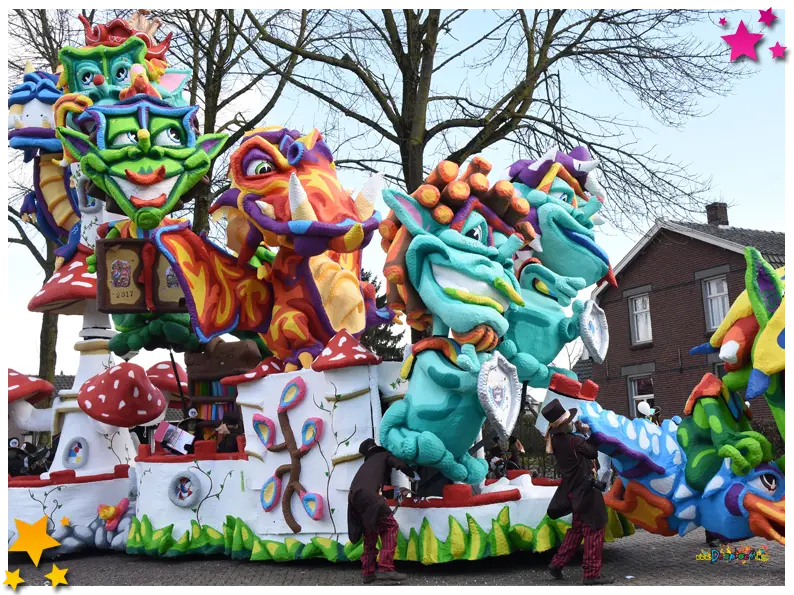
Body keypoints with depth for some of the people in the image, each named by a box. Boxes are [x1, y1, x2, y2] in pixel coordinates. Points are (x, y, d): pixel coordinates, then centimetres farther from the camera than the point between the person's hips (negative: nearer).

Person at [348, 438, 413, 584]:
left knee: (370, 534, 18)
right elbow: (401, 465, 1)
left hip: (355, 496, 8)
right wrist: (413, 475, 18)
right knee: (390, 526, -8)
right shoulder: (385, 455, 20)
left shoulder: (370, 461, 41)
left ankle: (367, 573, 15)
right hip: (367, 495, -8)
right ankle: (385, 569, -19)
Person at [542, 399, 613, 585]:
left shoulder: (555, 440, 1)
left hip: (575, 489, 8)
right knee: (594, 529, -1)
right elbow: (593, 452, -8)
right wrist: (588, 434, 2)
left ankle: (557, 563, 20)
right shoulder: (573, 440, -22)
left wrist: (582, 432, 2)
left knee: (577, 529, 20)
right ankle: (592, 573, 2)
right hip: (584, 489, -8)